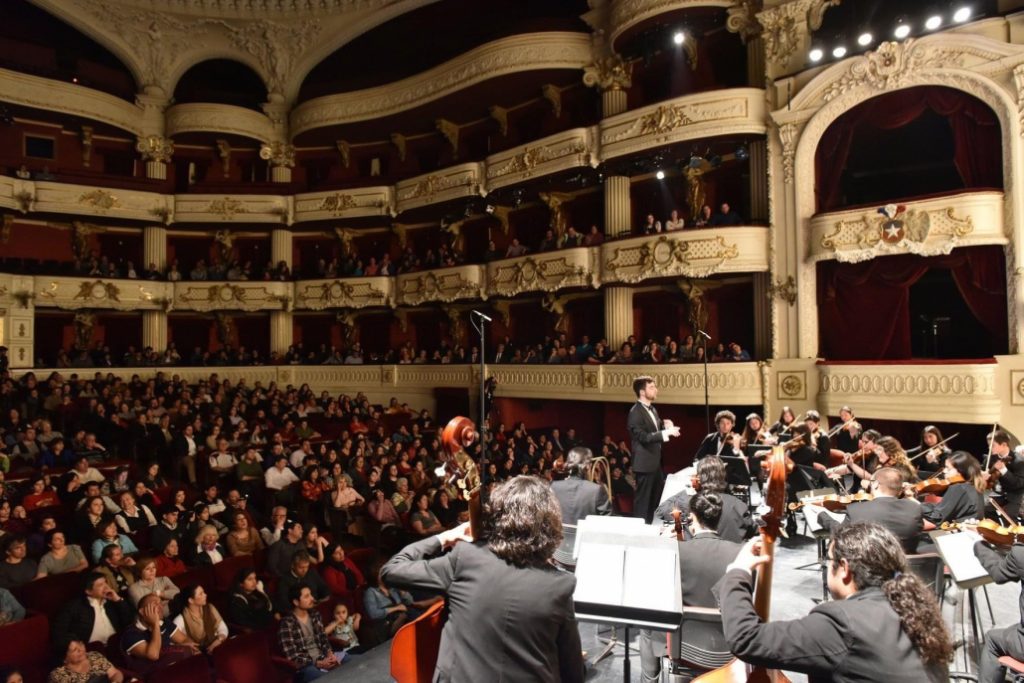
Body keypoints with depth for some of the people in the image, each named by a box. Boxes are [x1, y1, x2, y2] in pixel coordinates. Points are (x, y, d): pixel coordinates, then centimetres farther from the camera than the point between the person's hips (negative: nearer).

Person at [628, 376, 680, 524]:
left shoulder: (652, 409, 11)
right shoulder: (636, 412, -18)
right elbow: (643, 437, -26)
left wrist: (664, 424, 0)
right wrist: (666, 432, -31)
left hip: (655, 461, 10)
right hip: (645, 463, -10)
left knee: (656, 498, 19)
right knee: (643, 499, 1)